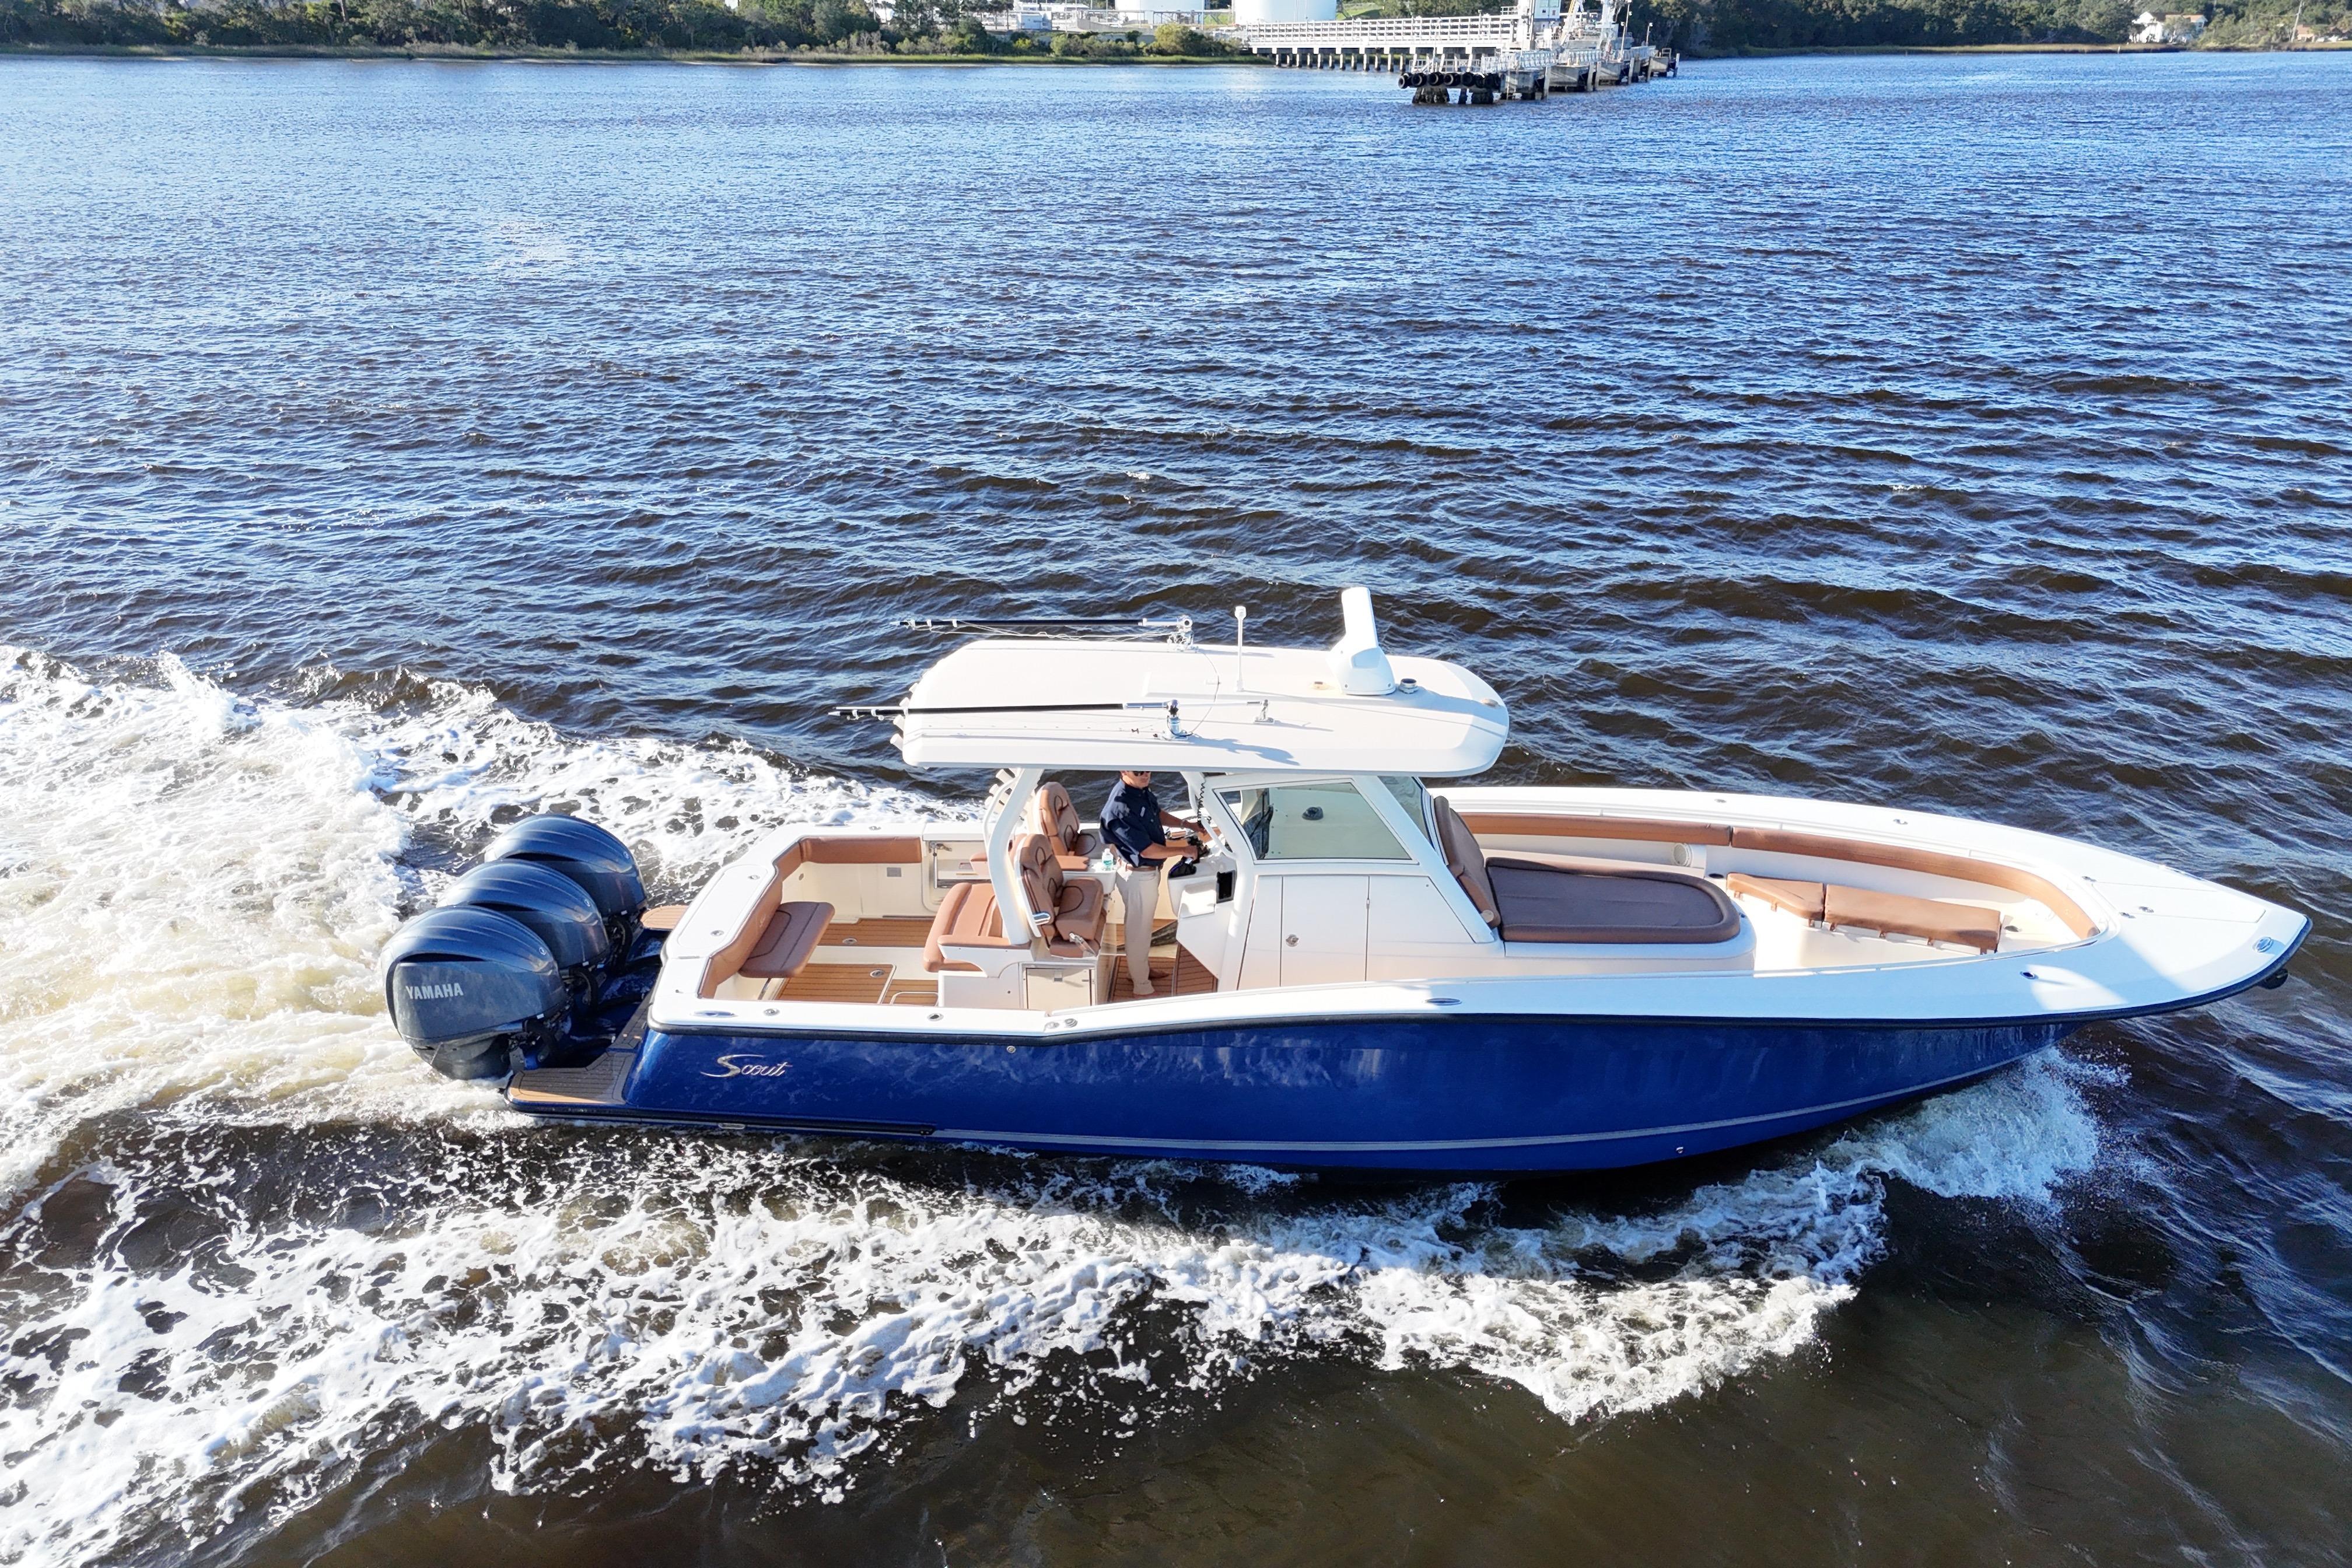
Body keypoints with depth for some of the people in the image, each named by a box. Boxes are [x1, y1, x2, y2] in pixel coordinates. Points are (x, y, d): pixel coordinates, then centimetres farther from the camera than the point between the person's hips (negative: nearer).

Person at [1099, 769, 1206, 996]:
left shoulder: (1142, 790, -6)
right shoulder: (1121, 808, -33)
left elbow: (1158, 814, 15)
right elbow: (1147, 850, -29)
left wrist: (1186, 824, 2)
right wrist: (1185, 851, -20)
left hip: (1150, 871, 9)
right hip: (1138, 876, -9)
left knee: (1142, 924, 26)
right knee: (1139, 928, 9)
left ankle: (1139, 967, 47)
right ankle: (1142, 985, 26)